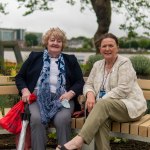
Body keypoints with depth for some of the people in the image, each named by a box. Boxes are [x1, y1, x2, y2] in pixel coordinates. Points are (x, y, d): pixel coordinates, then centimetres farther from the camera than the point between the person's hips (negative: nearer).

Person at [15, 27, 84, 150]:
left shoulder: (70, 60, 20)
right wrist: (25, 90, 0)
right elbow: (20, 77, 21)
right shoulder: (35, 57, 20)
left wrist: (70, 93, -7)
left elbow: (80, 82, 14)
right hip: (38, 96, 0)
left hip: (62, 98, 0)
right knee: (36, 119, -32)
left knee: (62, 119, -32)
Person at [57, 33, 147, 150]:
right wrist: (90, 94, -12)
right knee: (101, 118, -32)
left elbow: (123, 89, -16)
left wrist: (101, 101, -21)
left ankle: (78, 140, -44)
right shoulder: (98, 65, 14)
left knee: (103, 105, -34)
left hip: (131, 106, -5)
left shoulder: (124, 63, -6)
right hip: (106, 107, 5)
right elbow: (89, 84, 13)